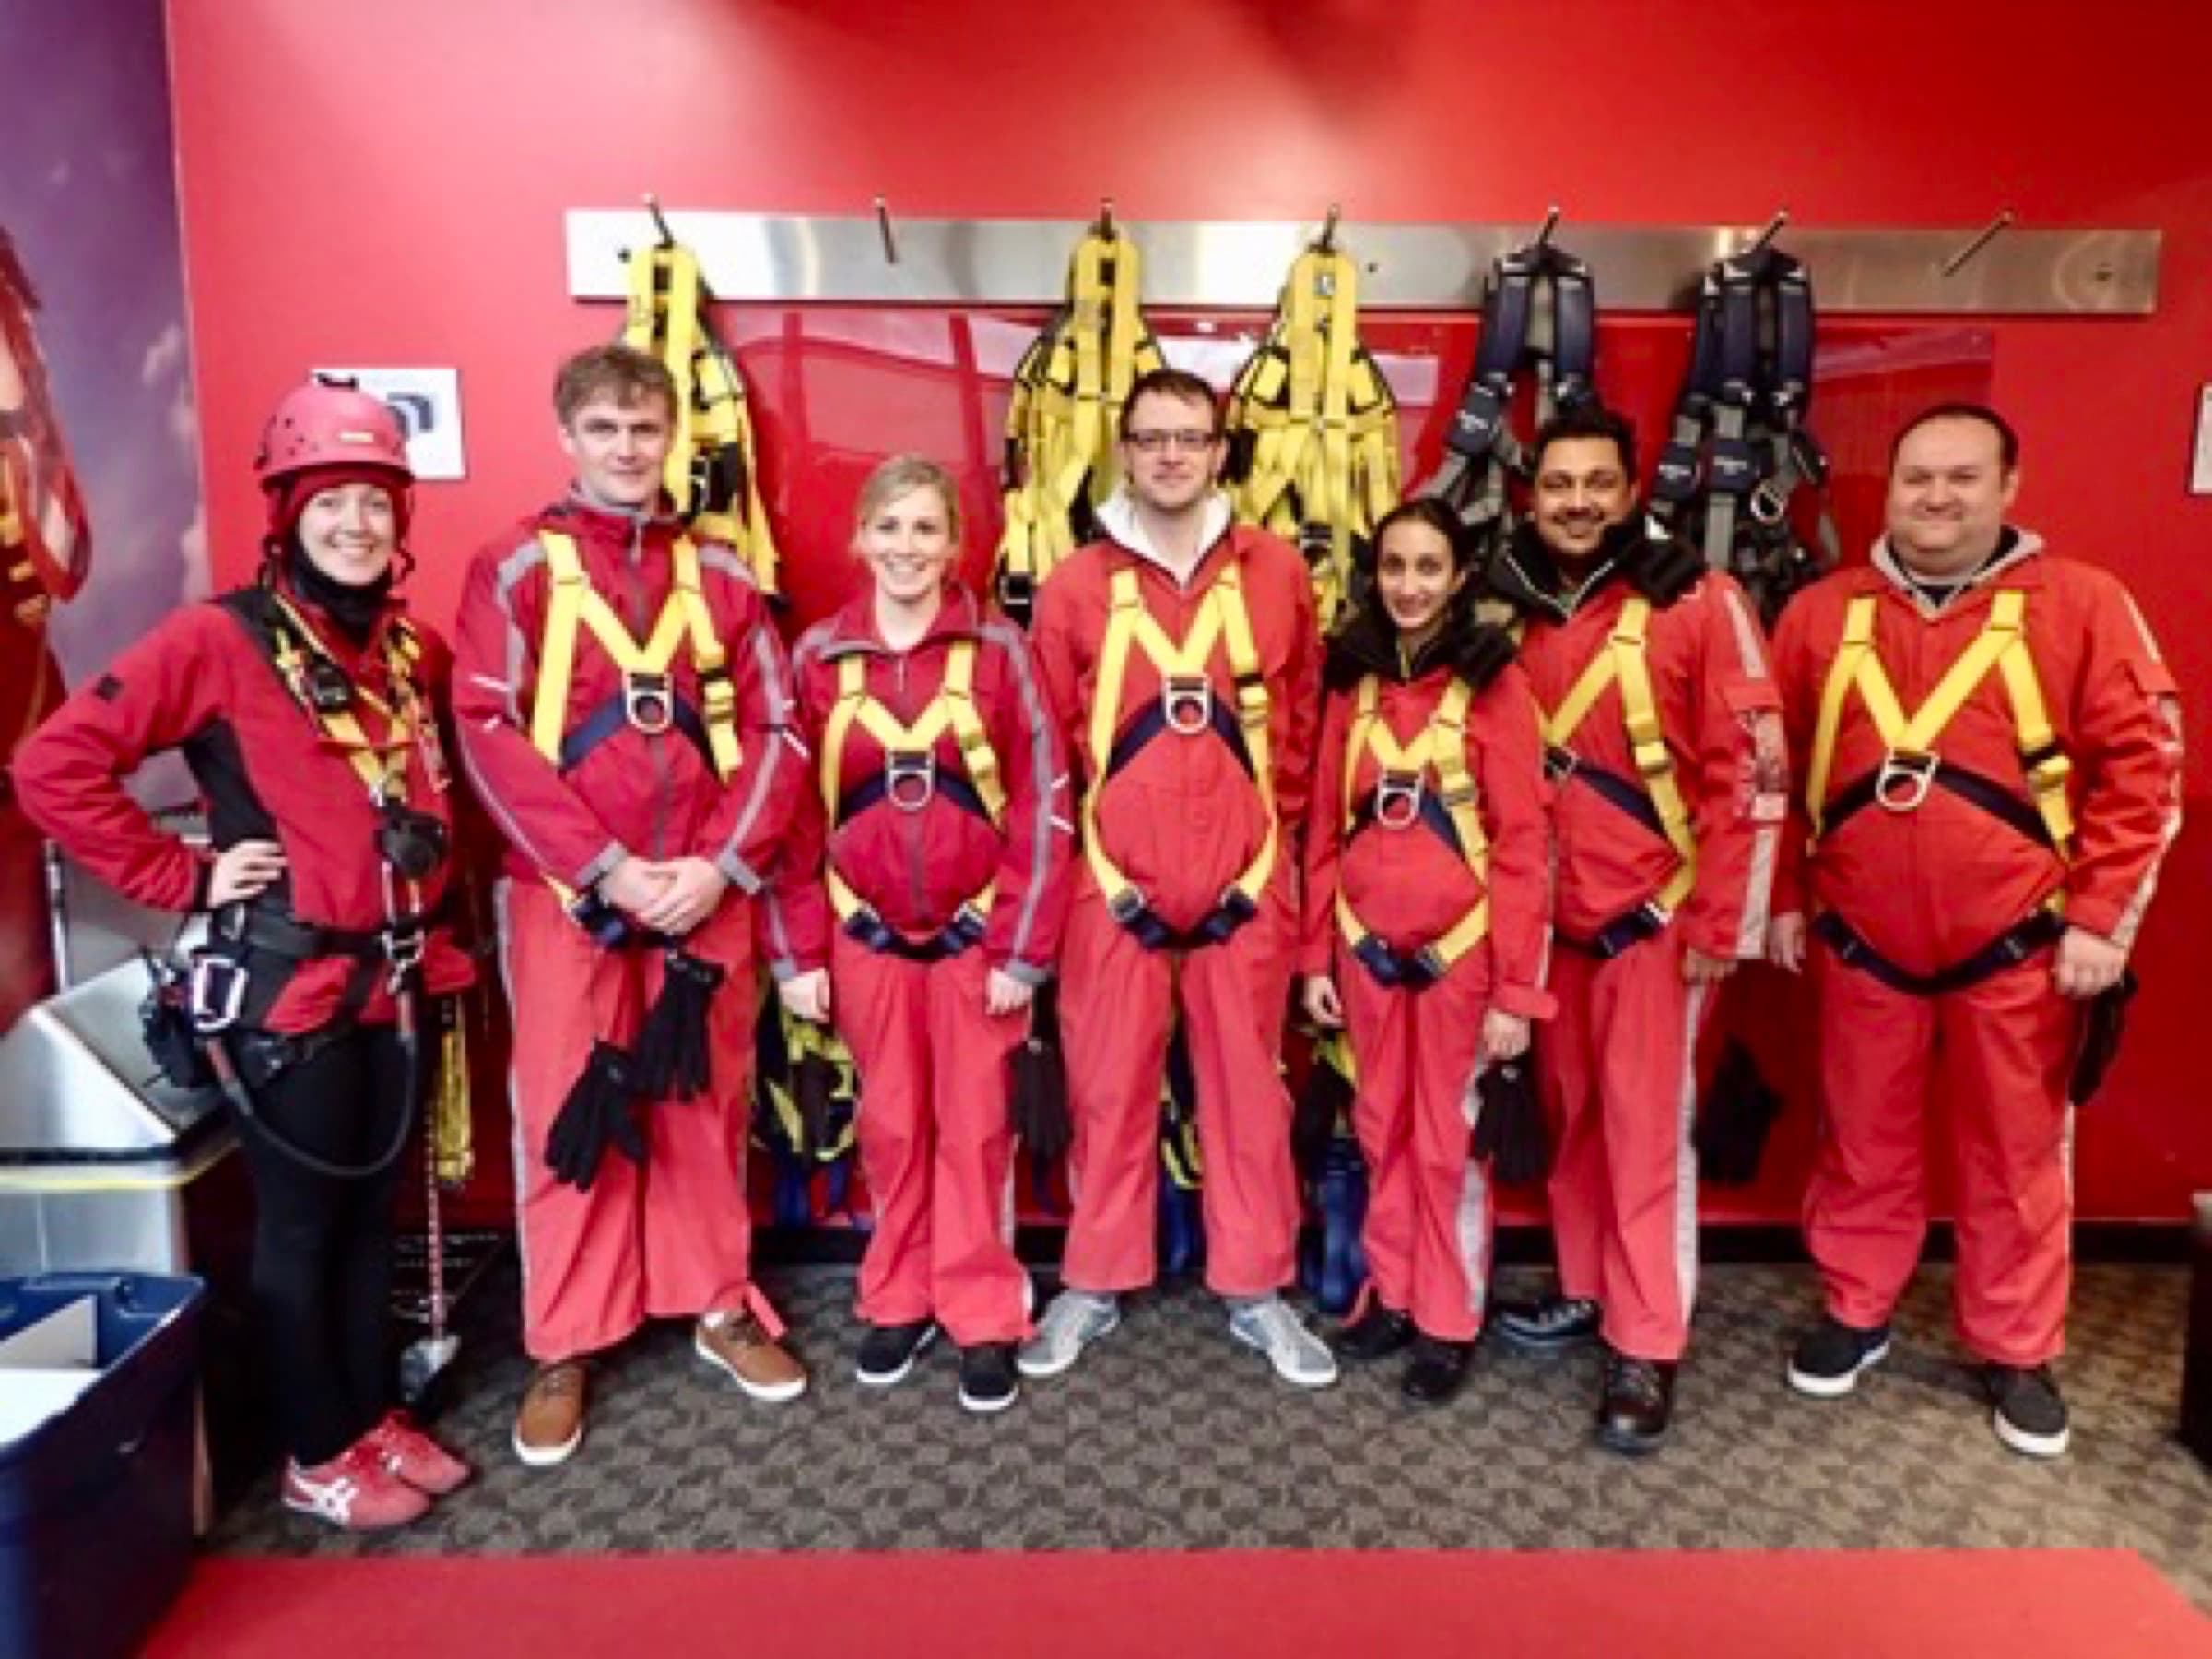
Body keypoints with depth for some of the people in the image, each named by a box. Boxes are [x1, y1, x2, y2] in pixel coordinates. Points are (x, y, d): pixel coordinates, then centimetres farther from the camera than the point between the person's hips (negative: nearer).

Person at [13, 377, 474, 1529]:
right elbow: (55, 766, -15)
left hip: (397, 979, 6)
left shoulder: (416, 650, 7)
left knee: (373, 1210, 17)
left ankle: (375, 1416, 34)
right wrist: (183, 875, -13)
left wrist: (428, 868, 9)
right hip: (285, 986, -6)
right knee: (302, 1222, 8)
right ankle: (316, 1455, 26)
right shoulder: (219, 639, -12)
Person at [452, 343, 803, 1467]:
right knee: (566, 1116, 6)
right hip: (567, 893, -2)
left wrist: (723, 862, -8)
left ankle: (720, 1307, 28)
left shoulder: (718, 573, 9)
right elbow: (487, 732, -8)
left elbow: (774, 729, 5)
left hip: (708, 891, 2)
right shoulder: (517, 567, 1)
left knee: (707, 1103, 11)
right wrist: (607, 867, -14)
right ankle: (563, 1349, 21)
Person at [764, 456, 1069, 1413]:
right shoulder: (819, 657, 0)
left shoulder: (997, 650, -5)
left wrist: (1021, 947, -9)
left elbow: (1041, 804, -6)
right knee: (891, 1124, 13)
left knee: (974, 1125, 7)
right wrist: (797, 951, 0)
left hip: (975, 931, -1)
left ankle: (983, 1316, 21)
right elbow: (792, 810, 2)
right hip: (866, 934, 2)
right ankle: (898, 1299, 30)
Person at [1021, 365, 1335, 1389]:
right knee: (1108, 1092, 10)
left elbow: (1301, 724, 9)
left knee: (1249, 1092, 10)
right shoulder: (1075, 587, 1)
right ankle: (1094, 1285, 27)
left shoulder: (1276, 574, 3)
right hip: (1115, 887, 0)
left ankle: (1257, 1291, 26)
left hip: (1247, 886, 1)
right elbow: (1048, 748, 5)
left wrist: (1270, 838, 8)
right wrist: (1094, 857, 3)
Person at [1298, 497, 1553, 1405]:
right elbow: (1325, 826, 6)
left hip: (1460, 945, -4)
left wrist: (1517, 985, -13)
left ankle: (1449, 1321, 23)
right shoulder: (1353, 677, 5)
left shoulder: (1494, 679, -7)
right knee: (1382, 1127, 15)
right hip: (1368, 944, 4)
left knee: (1450, 1138, 8)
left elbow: (1522, 840, -10)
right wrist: (1316, 954, 4)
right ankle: (1391, 1292, 31)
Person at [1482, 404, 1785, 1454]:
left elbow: (1752, 772, -10)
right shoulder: (1508, 610, 5)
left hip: (1655, 916, -4)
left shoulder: (1699, 603, -9)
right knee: (1572, 1115, 14)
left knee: (1646, 1127, 1)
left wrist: (1719, 924, -11)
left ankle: (1647, 1348, 13)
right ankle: (1587, 1290, 31)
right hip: (1548, 918, 5)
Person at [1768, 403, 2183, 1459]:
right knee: (1862, 1145, 15)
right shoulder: (1820, 615, 4)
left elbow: (2141, 766, -4)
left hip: (2018, 948, -2)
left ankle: (2017, 1353, 30)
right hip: (1859, 944, 2)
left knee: (2017, 1156, 12)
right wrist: (1785, 897, 6)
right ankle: (1856, 1313, 34)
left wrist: (2101, 916, -9)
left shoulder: (2080, 605, -4)